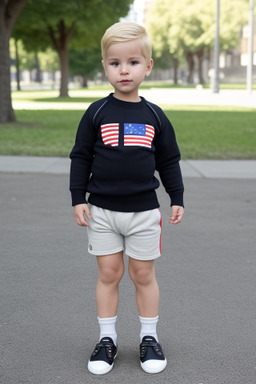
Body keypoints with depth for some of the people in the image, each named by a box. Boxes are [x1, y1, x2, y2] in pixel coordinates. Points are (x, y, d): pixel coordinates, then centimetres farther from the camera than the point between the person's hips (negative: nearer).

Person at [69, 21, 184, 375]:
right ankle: (107, 339, 20)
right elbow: (81, 157, 0)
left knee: (144, 275, 9)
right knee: (108, 274, 7)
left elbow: (169, 161, 8)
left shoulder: (155, 116, 1)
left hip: (144, 212, 1)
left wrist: (177, 199, 5)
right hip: (102, 210, 0)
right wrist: (78, 199, -5)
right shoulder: (97, 113, -3)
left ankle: (149, 338, 23)